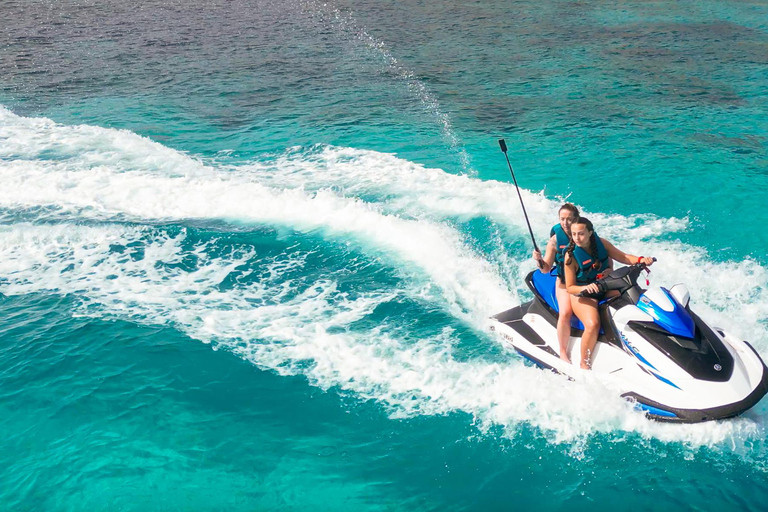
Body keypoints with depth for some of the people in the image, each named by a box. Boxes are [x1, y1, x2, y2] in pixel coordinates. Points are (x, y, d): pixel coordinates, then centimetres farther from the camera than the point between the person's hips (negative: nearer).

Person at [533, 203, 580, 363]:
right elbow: (546, 269, -4)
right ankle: (563, 353, -10)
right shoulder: (555, 239, -6)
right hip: (565, 282, -2)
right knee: (565, 313, -28)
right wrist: (539, 260, -26)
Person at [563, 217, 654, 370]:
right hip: (582, 294, -6)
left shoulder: (601, 243, -6)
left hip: (605, 288, 6)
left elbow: (622, 257, 2)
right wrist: (586, 288, -35)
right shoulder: (571, 255, -18)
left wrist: (641, 259, -17)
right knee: (593, 324, -31)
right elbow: (570, 287, -16)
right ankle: (584, 364, -11)